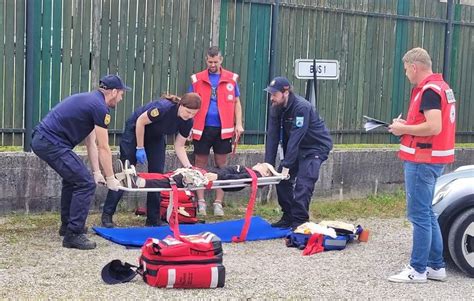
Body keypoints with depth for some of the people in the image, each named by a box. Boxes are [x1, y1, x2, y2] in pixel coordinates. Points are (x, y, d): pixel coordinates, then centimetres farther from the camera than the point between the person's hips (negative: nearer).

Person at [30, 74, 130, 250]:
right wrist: (110, 178, 3)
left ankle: (67, 225, 36)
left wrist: (96, 172, 20)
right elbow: (103, 148, -7)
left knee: (73, 179, 27)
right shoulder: (100, 107, -10)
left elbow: (91, 143, 22)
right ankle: (73, 235, -6)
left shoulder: (89, 100, 20)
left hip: (41, 140, 10)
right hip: (52, 143, -10)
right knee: (86, 184, -8)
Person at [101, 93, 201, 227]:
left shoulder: (187, 122, -17)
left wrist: (188, 167, -21)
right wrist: (140, 148, -20)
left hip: (156, 137, 6)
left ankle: (153, 219, 4)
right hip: (136, 131, -5)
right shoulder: (164, 107, -36)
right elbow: (140, 122, -24)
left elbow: (179, 146, -9)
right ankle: (107, 215, 0)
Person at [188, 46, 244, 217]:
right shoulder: (197, 79, 3)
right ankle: (201, 202, 11)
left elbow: (236, 102, 10)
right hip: (202, 128, 0)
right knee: (200, 164, 4)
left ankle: (218, 203, 11)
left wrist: (238, 124, 0)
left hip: (223, 129, 0)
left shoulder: (231, 79, 4)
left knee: (221, 164, 5)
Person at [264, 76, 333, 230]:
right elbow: (272, 136, -9)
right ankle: (288, 218, 15)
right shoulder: (276, 108, -7)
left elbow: (295, 138, -32)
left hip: (317, 147, -8)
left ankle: (299, 222, -10)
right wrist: (268, 164, -16)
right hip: (296, 148, 8)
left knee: (302, 184, -18)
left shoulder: (302, 107, -30)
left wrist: (286, 165, -33)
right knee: (282, 180, 3)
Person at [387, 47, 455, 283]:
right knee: (426, 214, 16)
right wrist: (408, 125, 12)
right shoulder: (441, 86, 15)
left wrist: (404, 129, -13)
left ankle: (417, 270, 1)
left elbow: (434, 127, -25)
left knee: (419, 215, -4)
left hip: (422, 161, -11)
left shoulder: (429, 90, -17)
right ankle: (436, 266, 21)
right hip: (432, 159, 11)